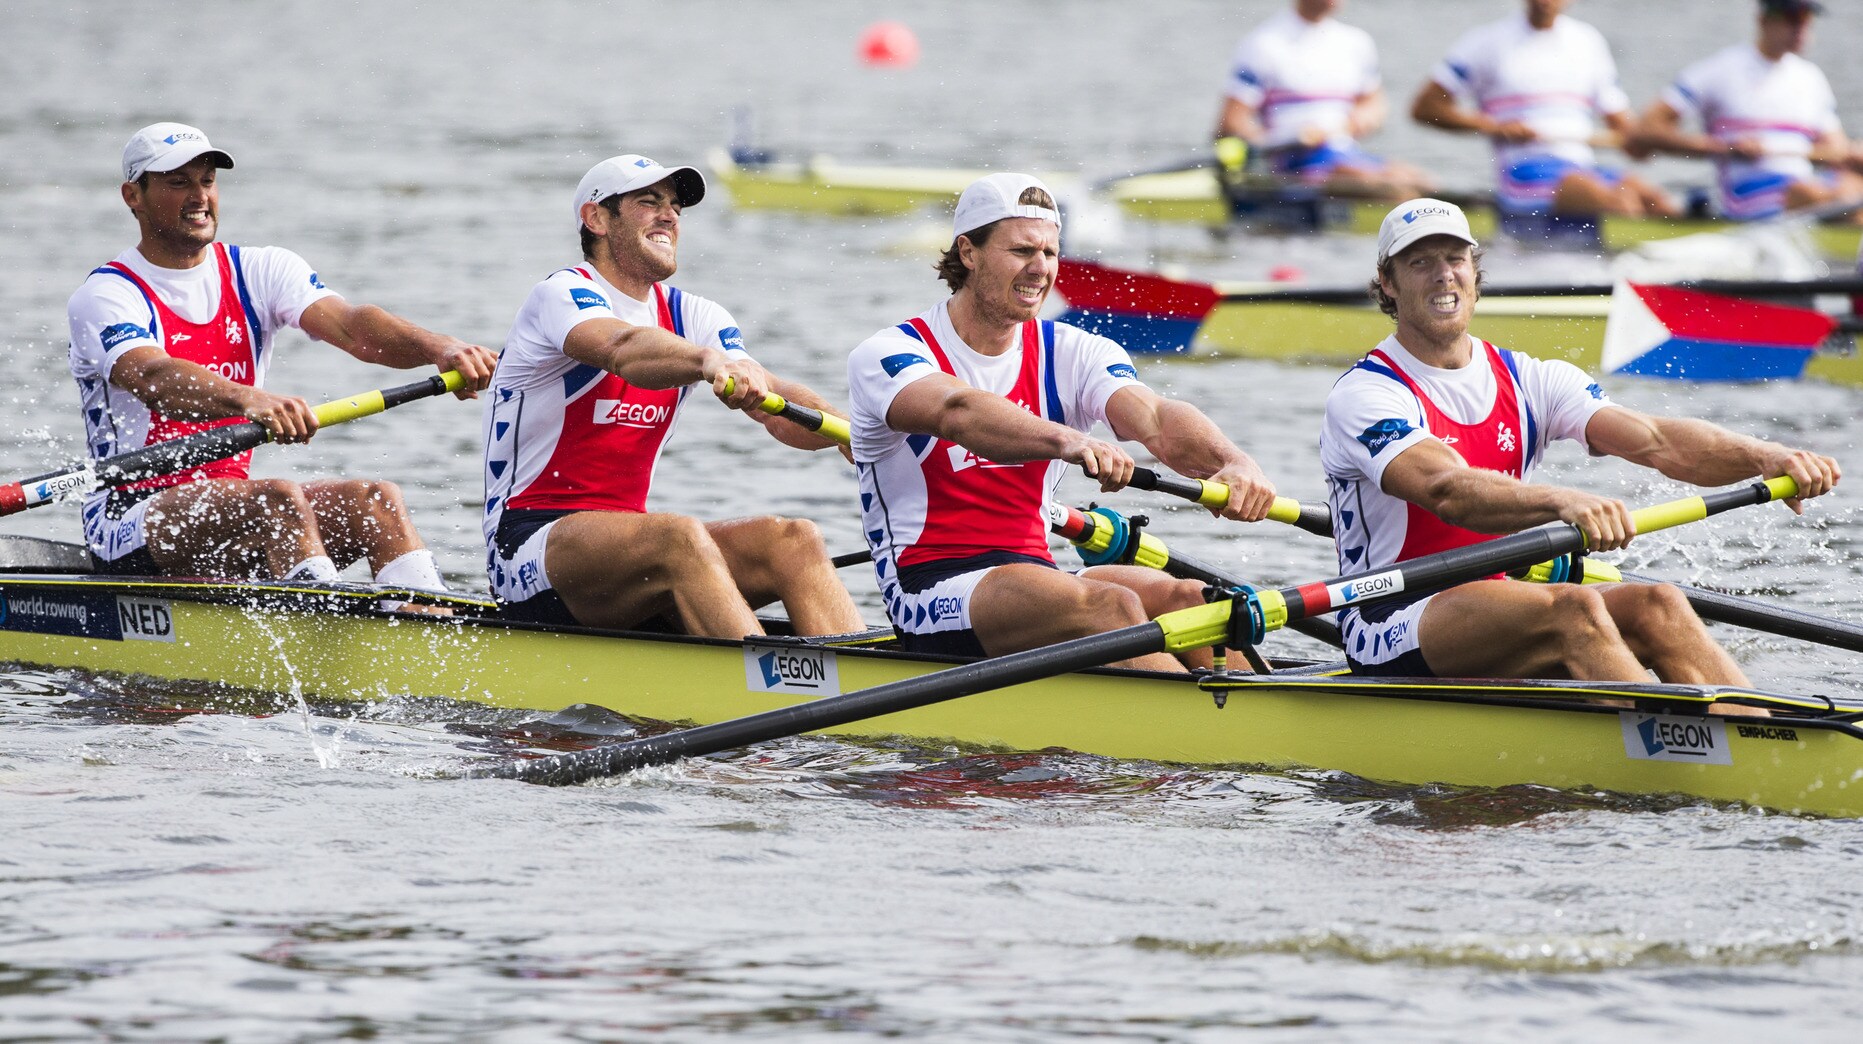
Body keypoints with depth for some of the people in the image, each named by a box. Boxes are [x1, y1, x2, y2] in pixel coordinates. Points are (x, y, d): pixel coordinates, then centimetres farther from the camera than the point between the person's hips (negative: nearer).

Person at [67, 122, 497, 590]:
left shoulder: (258, 271, 8)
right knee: (280, 498, -31)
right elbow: (152, 378, -29)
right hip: (129, 519, -6)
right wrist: (248, 400, -49)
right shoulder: (106, 295, -8)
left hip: (229, 498, 6)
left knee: (375, 500, -18)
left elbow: (347, 324, -10)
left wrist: (438, 349, -31)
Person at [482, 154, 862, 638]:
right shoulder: (561, 295, -8)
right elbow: (622, 348, -32)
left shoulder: (690, 315, 13)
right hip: (528, 546, -7)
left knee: (795, 539, -17)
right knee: (681, 536, -35)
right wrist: (710, 360, -52)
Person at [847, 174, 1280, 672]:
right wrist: (1065, 440, -48)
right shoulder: (886, 354, -5)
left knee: (1190, 599, -22)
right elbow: (955, 411, -29)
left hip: (1034, 571, 6)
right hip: (931, 589, -6)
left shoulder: (1071, 354, 10)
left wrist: (1233, 462, -34)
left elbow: (1155, 417, -10)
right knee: (1111, 605, -31)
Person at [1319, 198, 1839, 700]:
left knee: (1654, 606, -18)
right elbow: (1448, 491, -29)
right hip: (1391, 634, -6)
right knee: (1572, 607, -30)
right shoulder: (1363, 394, -9)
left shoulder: (1529, 381, 10)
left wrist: (1764, 456, -24)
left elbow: (1656, 442, -5)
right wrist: (1562, 502, -47)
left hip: (1499, 614, 6)